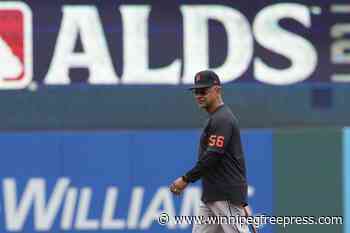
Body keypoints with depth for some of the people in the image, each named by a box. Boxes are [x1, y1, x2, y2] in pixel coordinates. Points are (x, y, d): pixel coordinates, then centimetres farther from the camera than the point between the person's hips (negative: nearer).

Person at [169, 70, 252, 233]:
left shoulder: (222, 119, -14)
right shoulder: (215, 118, 19)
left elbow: (212, 157, -20)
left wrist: (186, 179, -14)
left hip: (227, 196, -10)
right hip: (210, 195, 10)